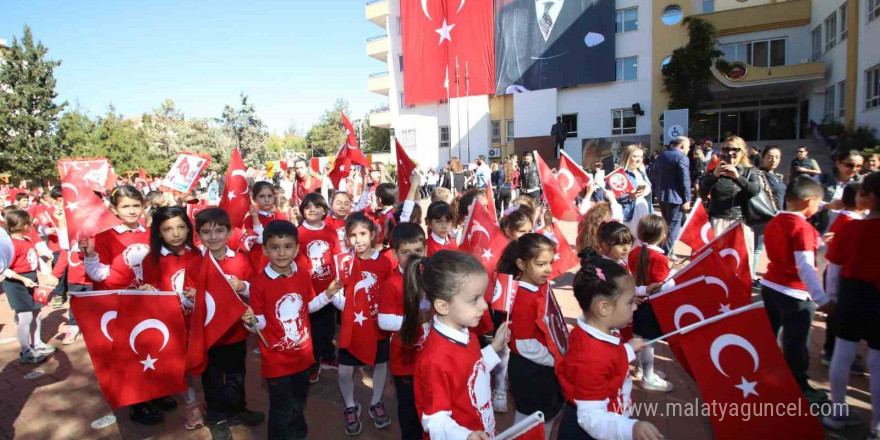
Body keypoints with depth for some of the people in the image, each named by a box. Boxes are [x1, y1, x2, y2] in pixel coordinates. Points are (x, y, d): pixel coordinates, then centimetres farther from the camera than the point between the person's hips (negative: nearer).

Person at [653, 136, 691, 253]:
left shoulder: (661, 155, 11)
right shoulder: (682, 157, -14)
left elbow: (656, 175, 16)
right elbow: (685, 180, -16)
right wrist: (687, 199, -12)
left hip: (661, 195, 8)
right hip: (675, 196, -8)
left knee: (667, 225, 19)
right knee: (673, 227, -1)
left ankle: (667, 252, 26)